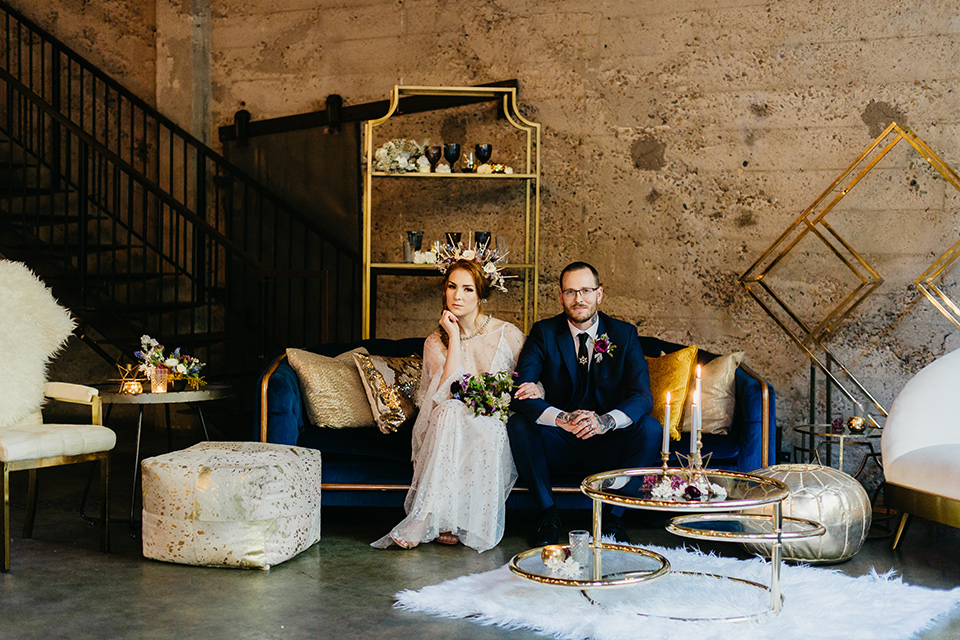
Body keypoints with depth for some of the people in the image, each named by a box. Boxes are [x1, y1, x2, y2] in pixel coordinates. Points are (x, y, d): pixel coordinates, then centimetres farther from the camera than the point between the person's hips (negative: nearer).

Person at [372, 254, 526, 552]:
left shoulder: (508, 335, 1)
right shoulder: (435, 343, 5)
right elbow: (446, 394, -12)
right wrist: (454, 337, -11)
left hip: (497, 432, -1)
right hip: (450, 431, 1)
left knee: (485, 429, -36)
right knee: (451, 412, -34)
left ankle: (425, 522, -28)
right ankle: (442, 520, -33)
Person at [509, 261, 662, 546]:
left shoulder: (624, 334, -2)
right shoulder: (544, 333, -4)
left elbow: (642, 396, -12)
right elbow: (520, 394, -16)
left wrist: (606, 420, -34)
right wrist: (562, 419, -34)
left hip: (606, 448, 0)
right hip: (558, 446, 0)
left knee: (650, 428, -26)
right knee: (517, 424, -27)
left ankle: (615, 516, -11)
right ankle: (548, 513, -10)